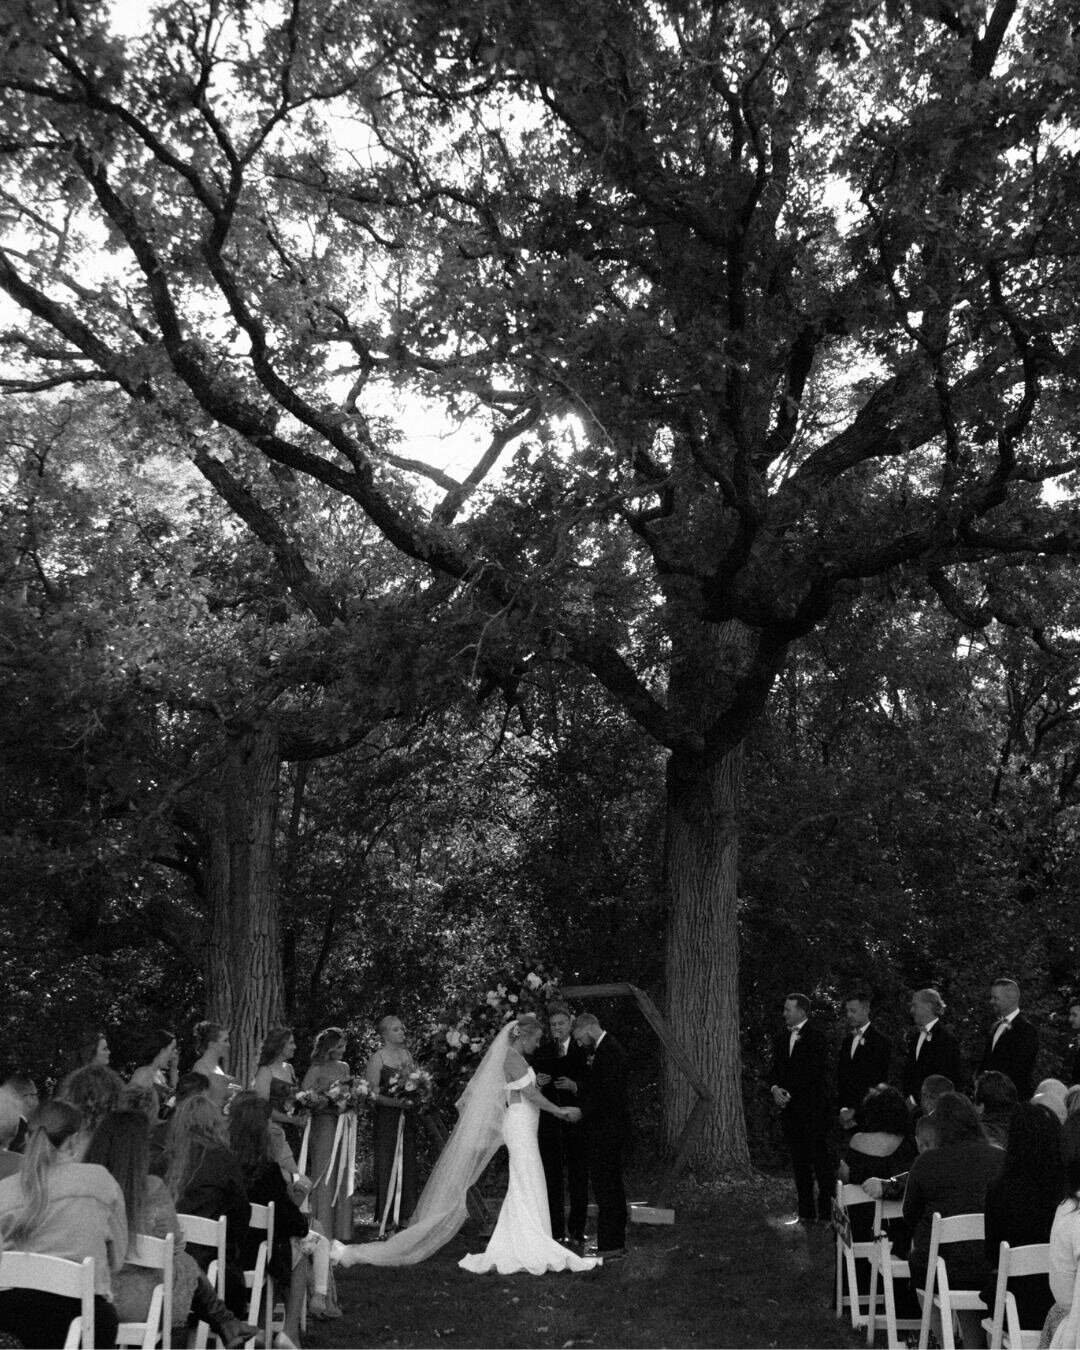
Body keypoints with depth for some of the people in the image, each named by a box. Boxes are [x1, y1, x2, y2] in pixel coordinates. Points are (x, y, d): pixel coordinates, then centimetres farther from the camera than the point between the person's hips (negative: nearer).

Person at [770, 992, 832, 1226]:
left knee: (819, 1159, -5)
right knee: (799, 1161, 8)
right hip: (790, 1108, 7)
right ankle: (806, 1213, 13)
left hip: (813, 1108, -7)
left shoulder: (816, 1038, -7)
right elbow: (776, 1069, 17)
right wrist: (775, 1088, -4)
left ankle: (826, 1212, 0)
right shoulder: (782, 1039, 15)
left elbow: (814, 1073, -13)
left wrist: (789, 1093, -13)